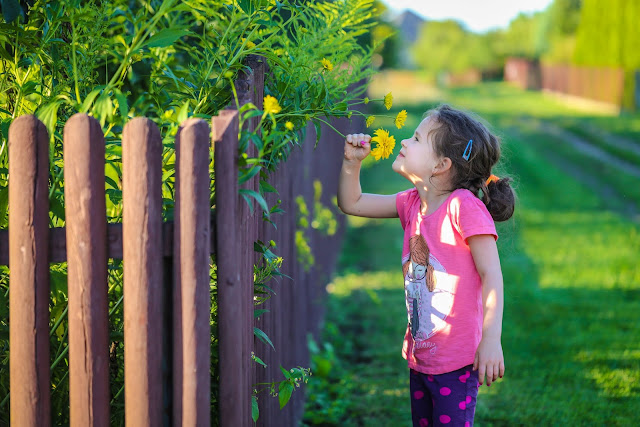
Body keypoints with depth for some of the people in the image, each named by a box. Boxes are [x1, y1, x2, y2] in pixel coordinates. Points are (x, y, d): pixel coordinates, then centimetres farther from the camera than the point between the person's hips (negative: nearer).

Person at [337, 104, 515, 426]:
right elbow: (352, 203, 19)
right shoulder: (413, 203, 6)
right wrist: (352, 161, 3)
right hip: (420, 357, 8)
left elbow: (491, 274, -19)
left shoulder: (464, 206, -17)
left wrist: (491, 339, -24)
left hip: (456, 362, -8)